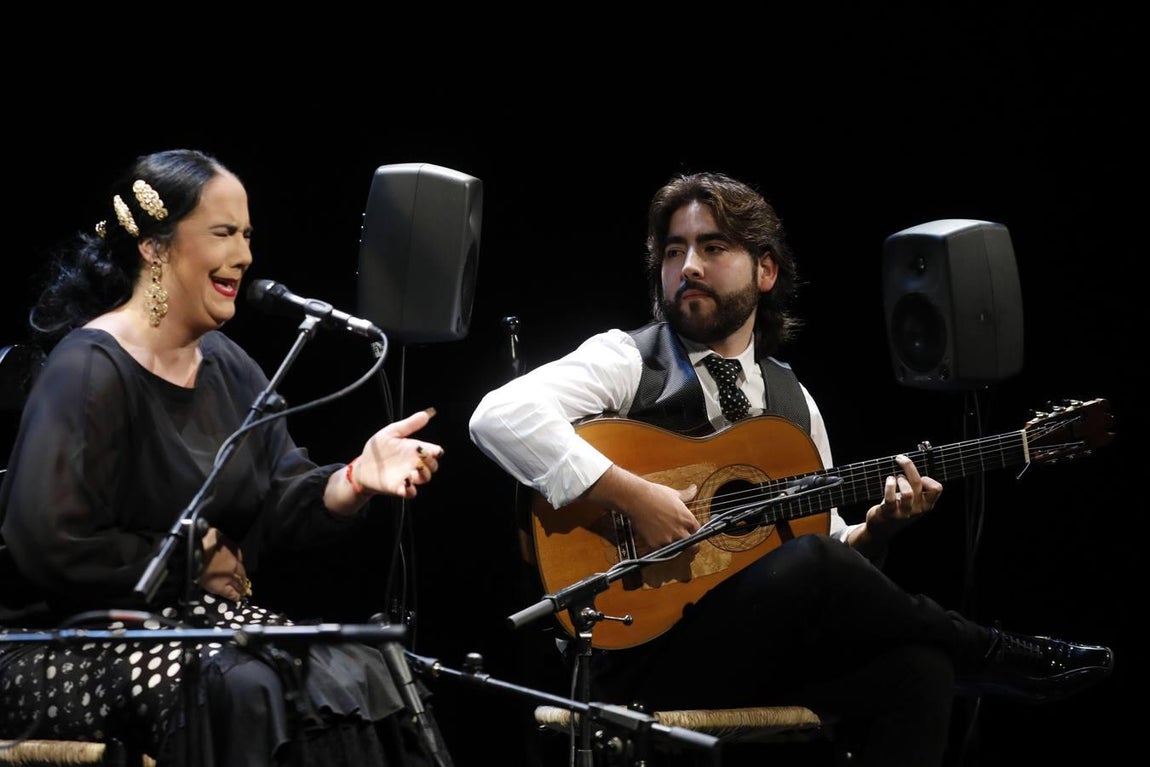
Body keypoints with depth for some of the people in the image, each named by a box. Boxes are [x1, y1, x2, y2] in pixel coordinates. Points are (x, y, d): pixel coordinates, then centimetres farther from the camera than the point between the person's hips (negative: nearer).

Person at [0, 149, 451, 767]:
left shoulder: (227, 367, 14)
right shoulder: (88, 371, -13)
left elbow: (284, 502, 4)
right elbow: (50, 547, -21)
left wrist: (356, 480, -17)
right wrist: (193, 564, -11)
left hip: (194, 617, 8)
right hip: (73, 642, -8)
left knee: (357, 673, -17)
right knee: (241, 690, -34)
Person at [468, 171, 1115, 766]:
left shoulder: (792, 400, 19)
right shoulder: (627, 361, 1)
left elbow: (833, 550, 25)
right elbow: (499, 417, -18)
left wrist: (880, 524, 3)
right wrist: (631, 495, -22)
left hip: (767, 655, 5)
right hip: (646, 651, -5)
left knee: (916, 670, -26)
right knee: (808, 562, -32)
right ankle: (1000, 660, -10)